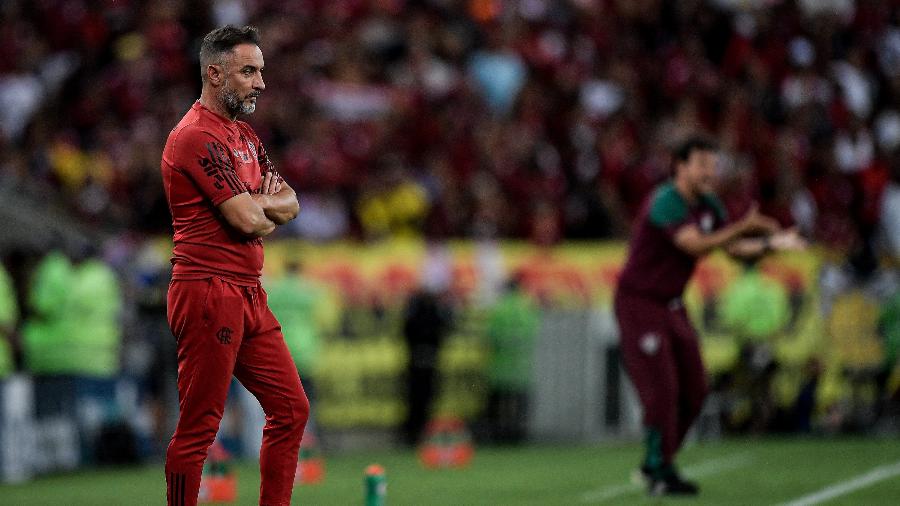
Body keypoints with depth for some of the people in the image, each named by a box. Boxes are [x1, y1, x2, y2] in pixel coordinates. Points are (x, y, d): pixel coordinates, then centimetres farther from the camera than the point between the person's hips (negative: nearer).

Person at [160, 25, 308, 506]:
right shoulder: (196, 137, -13)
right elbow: (248, 221, -19)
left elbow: (289, 204, 17)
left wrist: (258, 204, -6)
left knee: (290, 409, 10)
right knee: (198, 427, -7)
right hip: (209, 293, -10)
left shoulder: (244, 136, 18)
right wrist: (264, 209, 5)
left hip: (249, 296, 10)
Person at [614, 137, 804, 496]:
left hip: (671, 305, 9)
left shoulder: (707, 205, 4)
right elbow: (695, 246, -35)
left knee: (693, 391, 7)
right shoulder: (666, 203, -23)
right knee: (661, 389, -13)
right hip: (638, 304, -9)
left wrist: (772, 243, -8)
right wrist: (743, 226, -39)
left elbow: (734, 248, 8)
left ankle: (655, 464, 19)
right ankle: (661, 474, -5)